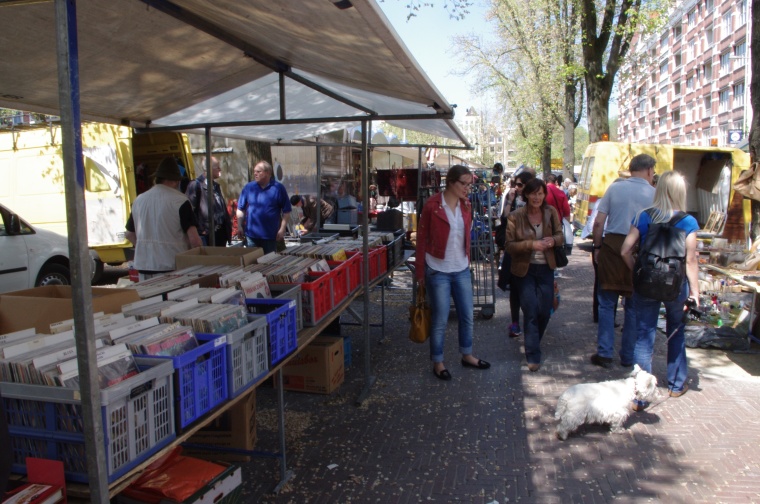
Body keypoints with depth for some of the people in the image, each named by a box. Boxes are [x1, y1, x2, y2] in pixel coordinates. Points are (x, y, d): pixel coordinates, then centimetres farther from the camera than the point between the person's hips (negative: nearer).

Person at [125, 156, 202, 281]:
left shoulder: (138, 200, 9)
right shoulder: (180, 200, -10)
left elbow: (129, 234, 19)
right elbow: (194, 239, -16)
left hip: (143, 266, 6)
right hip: (171, 267, -6)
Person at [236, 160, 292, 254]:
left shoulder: (278, 188, -4)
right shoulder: (249, 187, 4)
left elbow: (286, 211, -4)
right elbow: (241, 209, 10)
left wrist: (282, 229, -10)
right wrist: (239, 226, 2)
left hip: (271, 236, -2)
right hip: (251, 235, 2)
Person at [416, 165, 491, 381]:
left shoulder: (466, 205, 4)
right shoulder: (432, 205, -12)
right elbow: (421, 239, -7)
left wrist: (468, 263, 14)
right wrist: (420, 273, -6)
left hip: (462, 270, 6)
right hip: (438, 271, -6)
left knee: (467, 316, 15)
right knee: (440, 320, 4)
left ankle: (467, 355, 35)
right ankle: (438, 363, 21)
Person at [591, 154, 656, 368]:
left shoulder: (614, 188, 1)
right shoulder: (654, 194, -2)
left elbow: (598, 222, -1)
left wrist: (597, 247, 8)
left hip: (612, 246, 1)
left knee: (607, 303, 10)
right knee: (633, 306, 12)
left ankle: (604, 353, 10)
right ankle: (628, 357, 20)